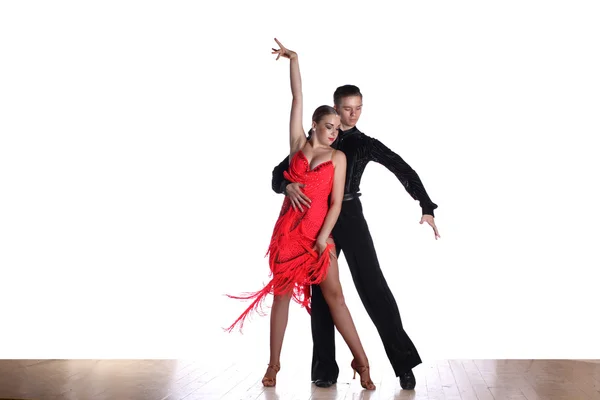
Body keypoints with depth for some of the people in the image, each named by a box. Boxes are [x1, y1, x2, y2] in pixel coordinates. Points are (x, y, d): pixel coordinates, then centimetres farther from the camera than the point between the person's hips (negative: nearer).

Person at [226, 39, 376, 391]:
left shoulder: (338, 157, 4)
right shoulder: (299, 144, 7)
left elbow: (336, 202, -2)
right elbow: (297, 98, 3)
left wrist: (322, 238, -10)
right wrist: (294, 60, 2)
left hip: (319, 232, -1)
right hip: (288, 229, 2)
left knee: (334, 294, -3)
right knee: (282, 293, 5)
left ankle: (361, 360, 4)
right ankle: (274, 364, 14)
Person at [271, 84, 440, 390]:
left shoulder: (365, 144, 7)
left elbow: (403, 170, -1)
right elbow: (279, 172, 3)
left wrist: (426, 208, -13)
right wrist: (288, 186, -21)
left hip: (349, 217, -1)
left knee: (373, 285, -8)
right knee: (320, 291, 3)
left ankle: (403, 360, -3)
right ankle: (325, 369, 10)